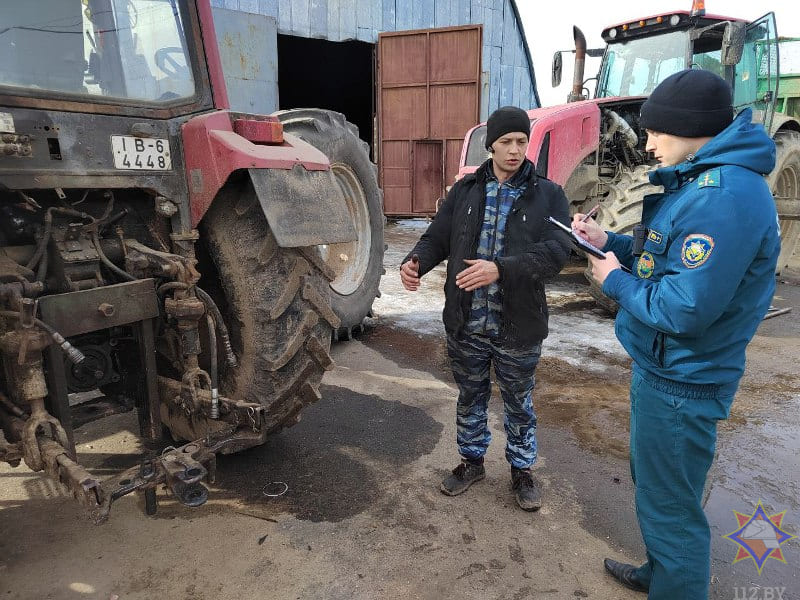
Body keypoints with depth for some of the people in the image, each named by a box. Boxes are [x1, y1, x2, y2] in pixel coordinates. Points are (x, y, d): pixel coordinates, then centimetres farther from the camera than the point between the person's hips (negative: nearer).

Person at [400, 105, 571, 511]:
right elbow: (437, 237, 3)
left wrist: (500, 268, -32)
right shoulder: (465, 191, 4)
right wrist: (415, 262, -20)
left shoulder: (548, 195, -4)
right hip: (466, 325, 2)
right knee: (470, 398, 19)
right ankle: (472, 461, 42)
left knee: (518, 404, 17)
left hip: (518, 326, -2)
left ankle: (522, 470, 39)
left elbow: (556, 251, -17)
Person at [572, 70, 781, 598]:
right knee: (654, 483, 27)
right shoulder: (703, 181, 8)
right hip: (661, 367, 11)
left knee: (669, 505, 7)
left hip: (680, 382, -11)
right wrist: (610, 242, 2)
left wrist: (616, 280, -15)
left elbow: (685, 310, -30)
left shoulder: (726, 196, -26)